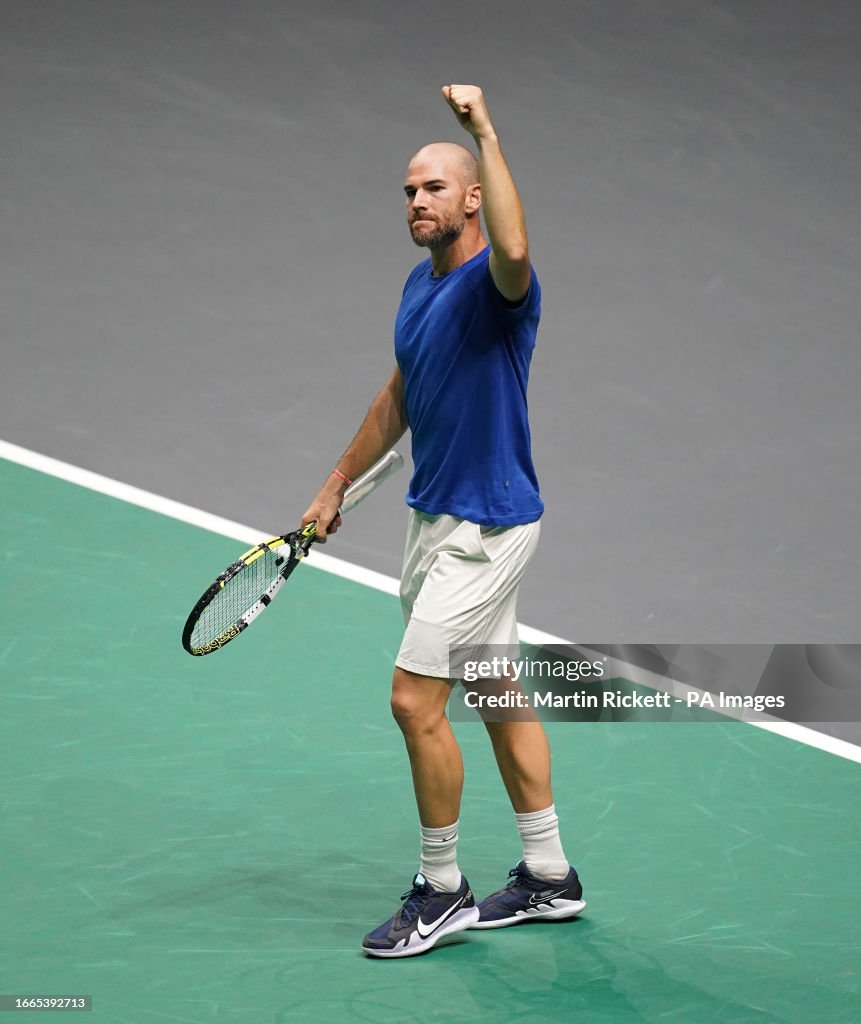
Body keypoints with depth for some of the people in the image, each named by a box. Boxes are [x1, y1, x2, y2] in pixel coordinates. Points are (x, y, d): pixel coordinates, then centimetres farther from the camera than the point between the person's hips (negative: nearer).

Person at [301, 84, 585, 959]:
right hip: (436, 517, 9)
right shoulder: (421, 285, 10)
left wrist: (486, 133, -42)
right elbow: (397, 398, 22)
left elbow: (514, 252, -45)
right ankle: (549, 877, 25)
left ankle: (441, 890, 5)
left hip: (484, 525, -9)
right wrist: (337, 486, 26)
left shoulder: (494, 284, -18)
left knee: (415, 699, -9)